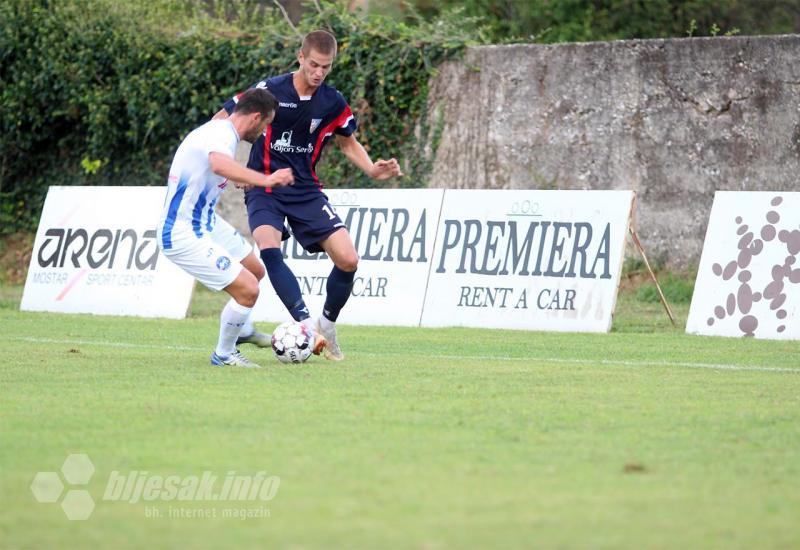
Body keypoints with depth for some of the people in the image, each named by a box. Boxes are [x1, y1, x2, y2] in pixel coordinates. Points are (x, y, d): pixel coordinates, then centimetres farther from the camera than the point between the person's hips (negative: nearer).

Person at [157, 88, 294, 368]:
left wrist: (245, 180, 44)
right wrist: (264, 179, -56)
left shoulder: (218, 130, 8)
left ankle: (242, 330, 50)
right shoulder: (221, 134, -23)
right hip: (183, 236, -11)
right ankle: (224, 354, 8)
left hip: (205, 222, 11)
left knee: (255, 271, 24)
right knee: (248, 290, -14)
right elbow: (219, 164, -49)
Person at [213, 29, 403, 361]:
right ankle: (305, 322, -40)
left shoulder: (333, 103, -3)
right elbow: (220, 122, -2)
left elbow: (349, 144, 15)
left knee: (348, 259, -8)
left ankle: (327, 325, 16)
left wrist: (373, 170, -3)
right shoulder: (269, 91, -12)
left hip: (306, 191, 3)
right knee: (269, 248, -33)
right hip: (264, 188, -3)